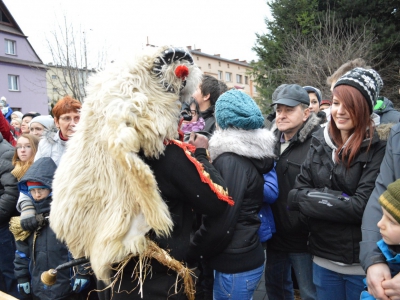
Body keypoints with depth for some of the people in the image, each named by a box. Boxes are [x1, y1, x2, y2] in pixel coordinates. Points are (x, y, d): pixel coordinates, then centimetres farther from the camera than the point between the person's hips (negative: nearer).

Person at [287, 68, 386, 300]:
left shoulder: (378, 149, -13)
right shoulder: (319, 144, 0)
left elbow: (362, 206, -20)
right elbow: (297, 193, -4)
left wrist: (316, 198, -14)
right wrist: (338, 200, -17)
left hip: (361, 262, -4)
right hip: (323, 257, 4)